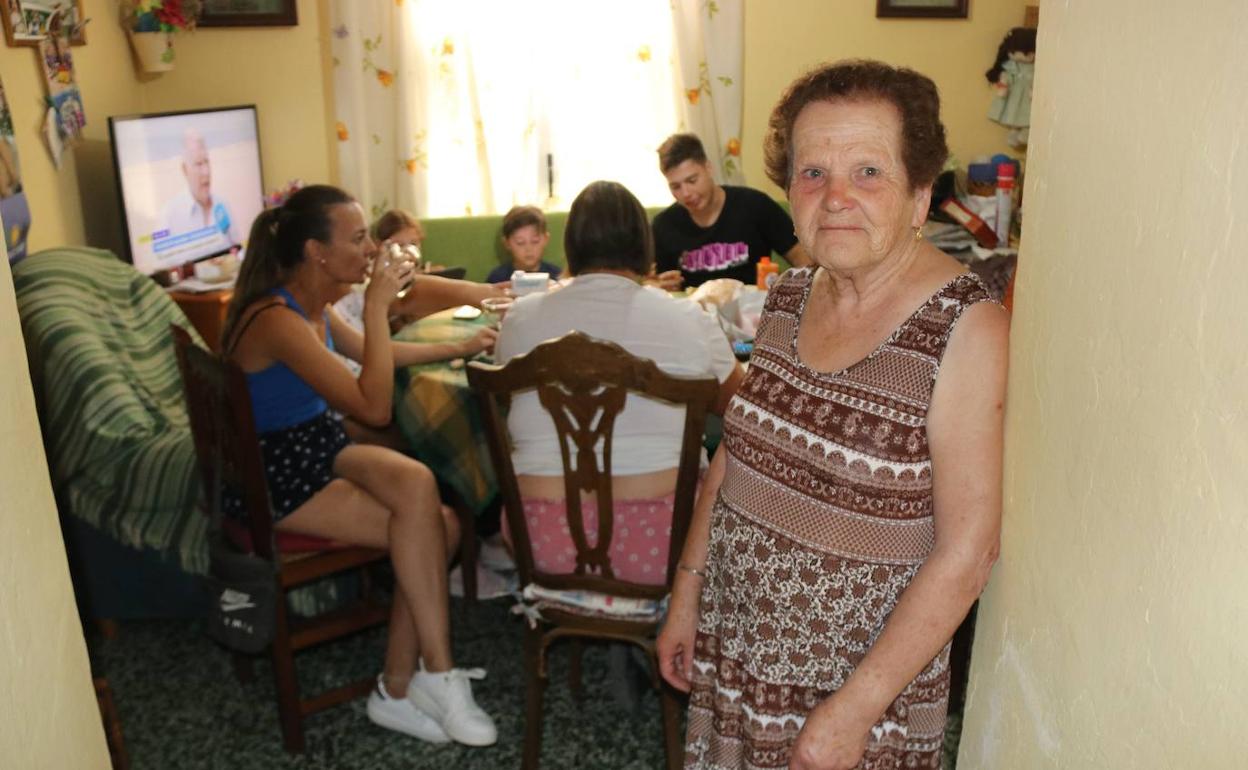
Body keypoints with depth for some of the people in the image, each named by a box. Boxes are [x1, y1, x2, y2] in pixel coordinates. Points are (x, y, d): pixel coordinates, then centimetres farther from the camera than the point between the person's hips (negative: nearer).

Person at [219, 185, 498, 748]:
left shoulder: (313, 305, 5)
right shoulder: (277, 320, -24)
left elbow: (373, 354, 24)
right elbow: (374, 408, -25)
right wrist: (376, 306, -20)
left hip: (319, 449, 8)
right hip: (272, 475, -8)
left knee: (418, 484, -19)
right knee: (429, 528, -20)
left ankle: (399, 688, -9)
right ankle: (435, 676, -4)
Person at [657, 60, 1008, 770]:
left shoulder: (967, 330, -20)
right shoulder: (788, 298, -2)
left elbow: (968, 549, -20)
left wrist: (855, 710, -18)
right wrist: (687, 594, 8)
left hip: (864, 672, -5)